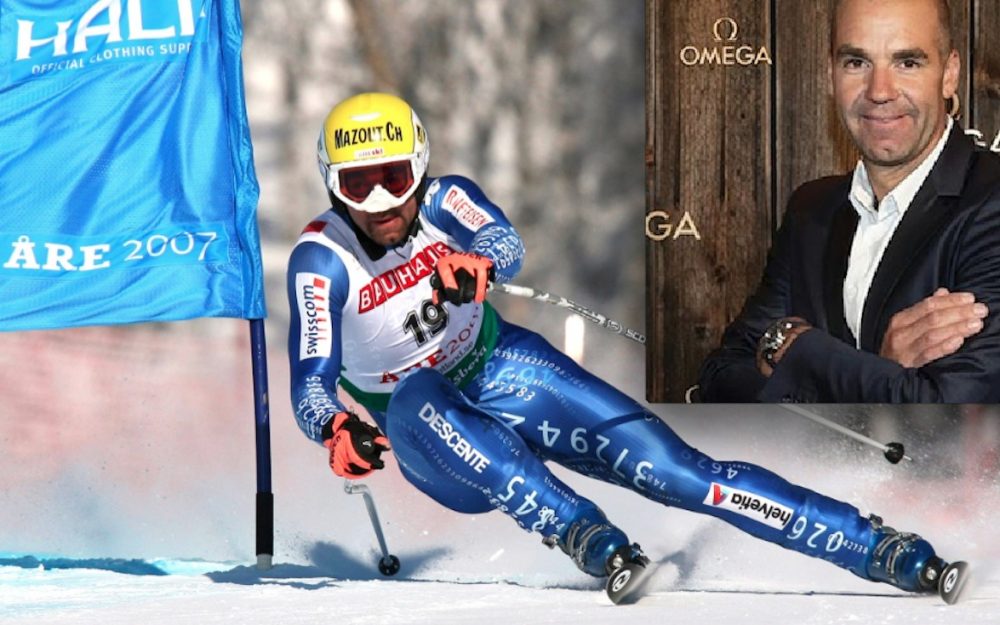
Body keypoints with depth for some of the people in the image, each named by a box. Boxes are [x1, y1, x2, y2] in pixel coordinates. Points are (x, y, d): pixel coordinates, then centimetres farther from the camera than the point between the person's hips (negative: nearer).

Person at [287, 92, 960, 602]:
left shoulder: (444, 200, -13)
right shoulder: (321, 259, -16)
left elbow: (507, 244, -34)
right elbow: (310, 386, -23)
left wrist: (474, 262, -59)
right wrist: (336, 430, -47)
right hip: (426, 433, -1)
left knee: (665, 464, -16)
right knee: (417, 401, -38)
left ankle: (885, 550, -22)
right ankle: (590, 539, -49)